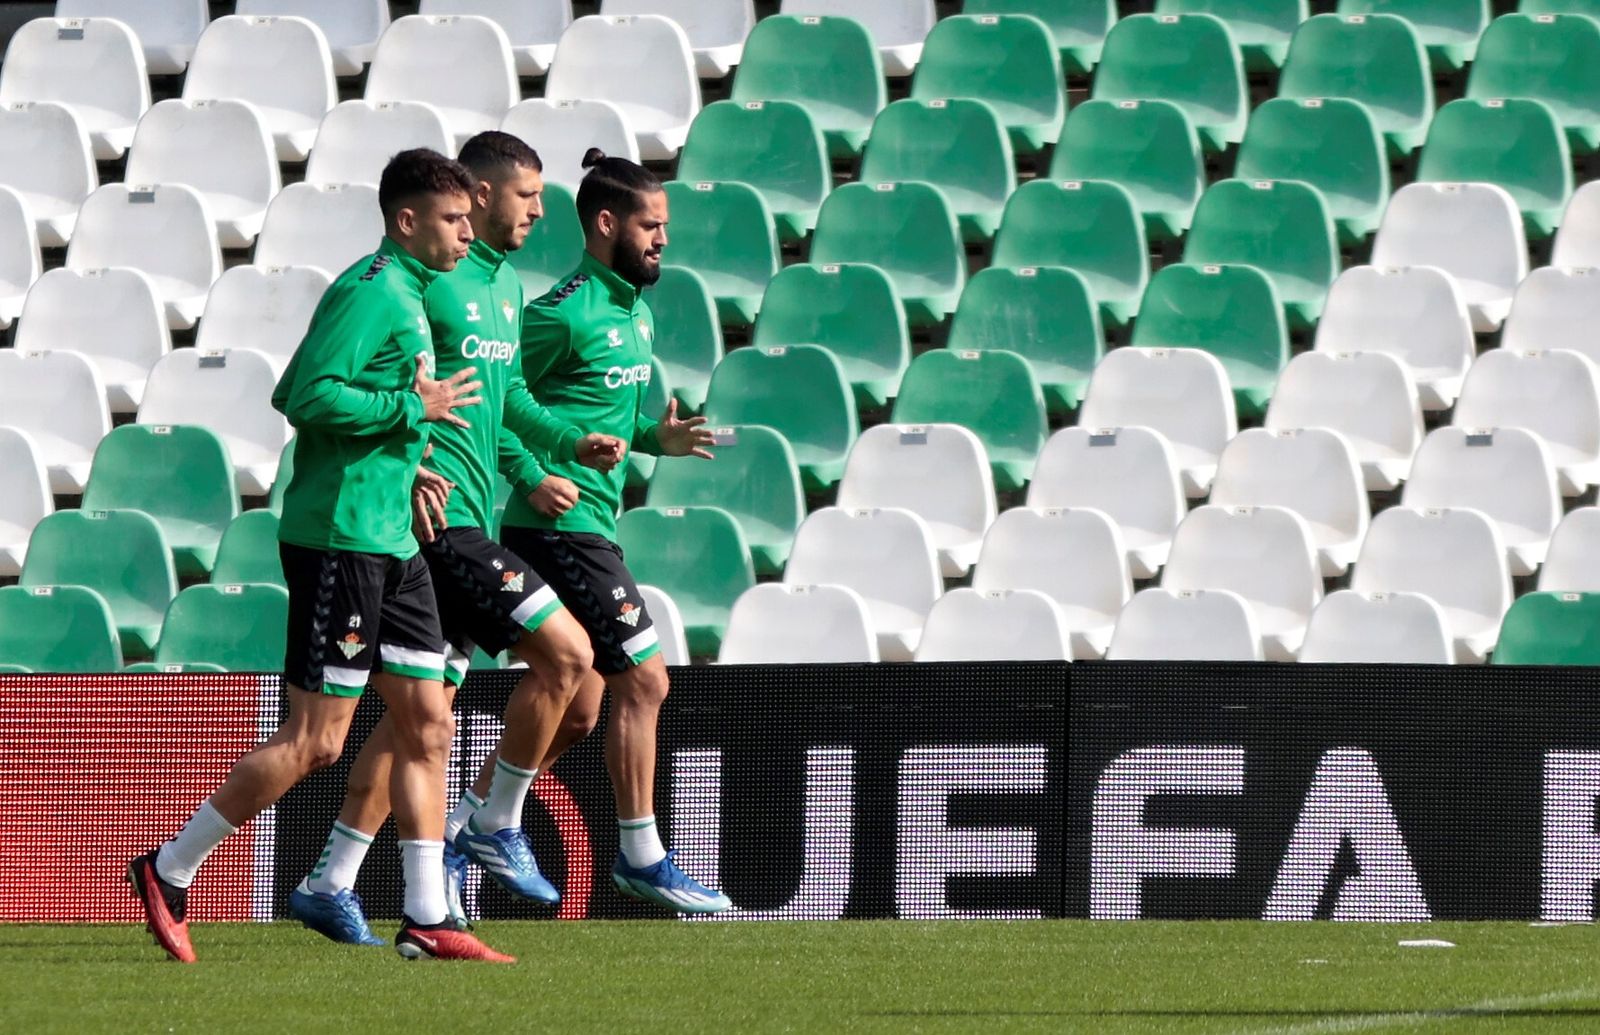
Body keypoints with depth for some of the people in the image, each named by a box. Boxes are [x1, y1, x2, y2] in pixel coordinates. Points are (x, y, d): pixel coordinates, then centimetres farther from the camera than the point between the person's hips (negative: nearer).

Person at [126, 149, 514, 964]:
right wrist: (414, 407, -17)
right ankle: (169, 873, 4)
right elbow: (311, 397, -23)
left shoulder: (408, 294, 16)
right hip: (340, 537, -10)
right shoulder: (370, 293, -13)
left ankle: (426, 920, 7)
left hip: (392, 542, 10)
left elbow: (291, 393, 21)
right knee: (316, 742, -6)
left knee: (428, 726, 6)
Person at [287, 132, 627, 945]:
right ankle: (497, 828, 2)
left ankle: (330, 884, 10)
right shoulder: (426, 281, -12)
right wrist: (406, 469, -25)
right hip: (437, 514, -10)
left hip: (468, 515, 10)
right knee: (565, 654, -11)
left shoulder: (505, 283, 18)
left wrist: (571, 442, 15)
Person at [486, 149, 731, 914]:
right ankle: (640, 857, -1)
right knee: (642, 680, -8)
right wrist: (532, 476, -21)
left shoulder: (634, 311, 15)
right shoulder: (567, 313, -14)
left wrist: (657, 438, 8)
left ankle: (460, 830, 19)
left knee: (575, 707, 11)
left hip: (587, 528, 10)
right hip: (563, 527, -10)